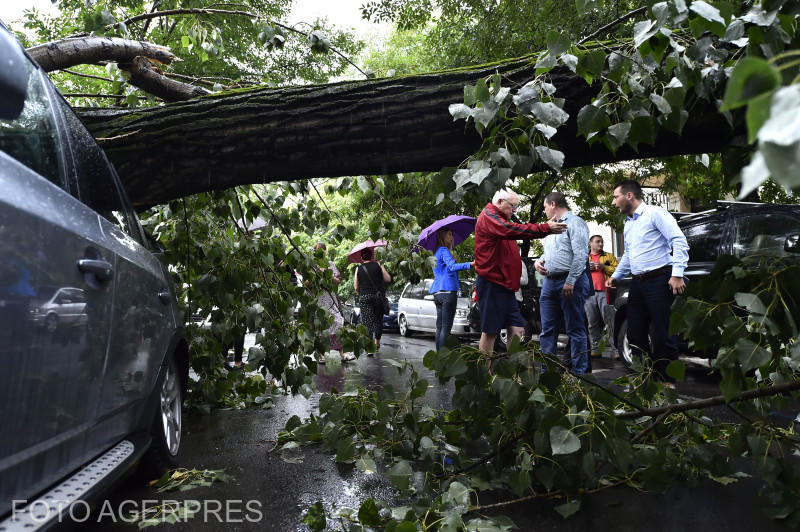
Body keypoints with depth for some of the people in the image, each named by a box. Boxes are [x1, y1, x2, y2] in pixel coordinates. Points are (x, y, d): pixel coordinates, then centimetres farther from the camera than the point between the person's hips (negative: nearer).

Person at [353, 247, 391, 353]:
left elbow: (356, 287, 7)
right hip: (379, 296, 1)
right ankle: (377, 342, 29)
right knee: (378, 320, 17)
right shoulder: (377, 265, 3)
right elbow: (388, 279, 1)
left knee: (367, 322, -4)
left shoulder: (359, 269, 5)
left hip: (364, 297, -1)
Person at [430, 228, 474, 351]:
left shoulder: (437, 252, 21)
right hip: (447, 291, -9)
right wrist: (471, 264, -37)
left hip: (437, 293, 9)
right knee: (446, 327, -9)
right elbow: (452, 266, -26)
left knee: (440, 326, 8)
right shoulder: (444, 250, -8)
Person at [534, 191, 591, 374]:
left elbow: (581, 255, -15)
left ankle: (578, 371, 4)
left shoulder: (575, 222, -5)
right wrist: (538, 262, 8)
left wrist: (570, 281, -21)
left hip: (570, 282, -9)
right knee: (547, 330, 8)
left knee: (576, 330, -1)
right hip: (549, 282, 9)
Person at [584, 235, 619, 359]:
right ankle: (595, 348, 7)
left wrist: (603, 267, -7)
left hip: (604, 292, -2)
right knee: (593, 323, 3)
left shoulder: (609, 256, 16)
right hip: (589, 293, 2)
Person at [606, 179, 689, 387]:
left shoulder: (655, 214, -5)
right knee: (635, 332, 8)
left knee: (661, 333, -5)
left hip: (659, 281, -8)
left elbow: (679, 241, -13)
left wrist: (677, 274, -20)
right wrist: (616, 276, 26)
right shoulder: (628, 224, 21)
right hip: (637, 284, 8)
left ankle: (668, 380, 6)